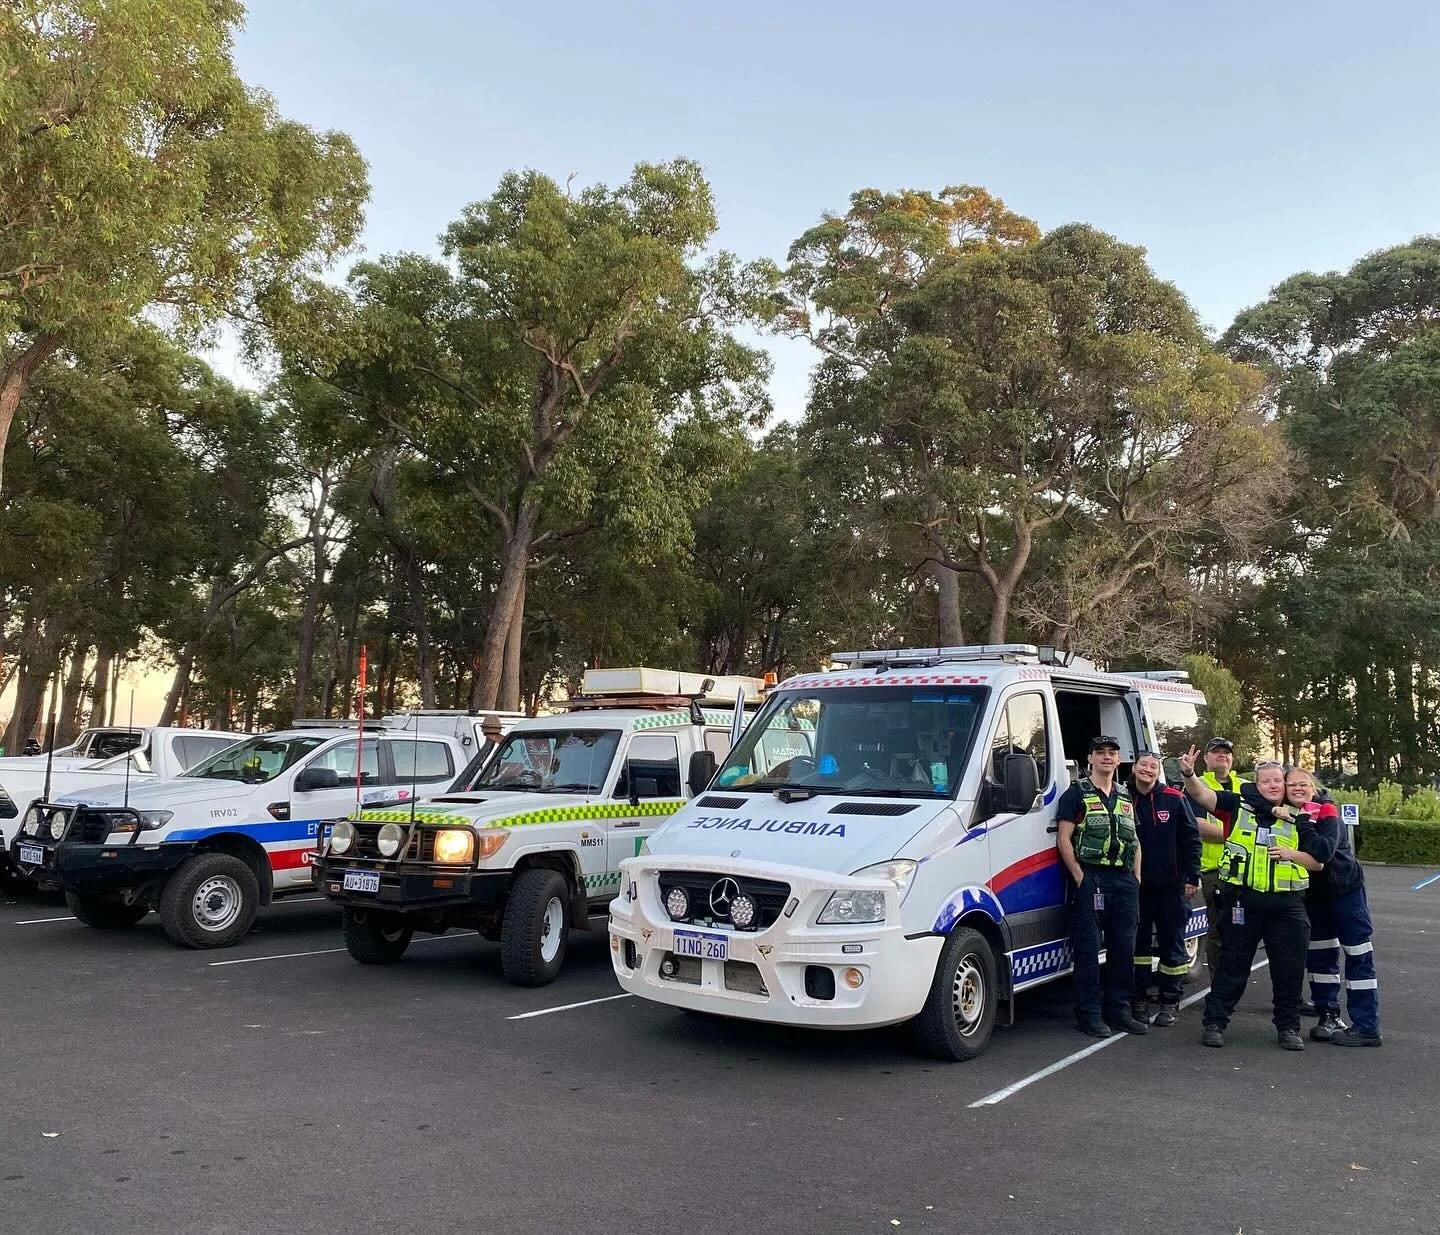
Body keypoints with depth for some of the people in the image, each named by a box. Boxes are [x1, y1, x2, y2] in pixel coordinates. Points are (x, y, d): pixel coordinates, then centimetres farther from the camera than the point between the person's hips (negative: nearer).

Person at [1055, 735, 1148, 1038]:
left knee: (1124, 949, 9)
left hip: (1124, 881, 6)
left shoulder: (1126, 798, 19)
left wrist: (1136, 877, 10)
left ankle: (1119, 1011, 18)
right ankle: (1089, 1015, 1)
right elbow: (1064, 839, -5)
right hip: (1091, 879, -6)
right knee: (1088, 950, -4)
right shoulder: (1077, 794, 1)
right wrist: (1079, 877, -12)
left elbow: (1135, 841, 23)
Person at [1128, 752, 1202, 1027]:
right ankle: (1139, 1001, 16)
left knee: (1172, 943, 5)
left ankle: (1170, 1003, 14)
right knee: (1138, 942, 7)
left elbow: (1191, 839, -1)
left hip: (1171, 886, -1)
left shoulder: (1175, 799, -3)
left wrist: (1192, 877, -5)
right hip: (1136, 886, 1)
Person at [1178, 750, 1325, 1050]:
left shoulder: (1298, 820, 9)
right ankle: (1214, 1022, 14)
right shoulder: (1239, 806, 2)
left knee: (1289, 968, 8)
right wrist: (1189, 774, -31)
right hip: (1242, 901, -2)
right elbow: (1201, 794, -11)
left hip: (1286, 904, 2)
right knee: (1232, 965, 5)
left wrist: (1291, 853, -7)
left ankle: (1288, 1026, 24)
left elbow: (1317, 862, 12)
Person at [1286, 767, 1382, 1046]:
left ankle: (1367, 1028, -1)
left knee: (1358, 955, -4)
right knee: (1320, 954, 11)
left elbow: (1325, 849, -31)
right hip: (1313, 892, 6)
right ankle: (1328, 1017, 21)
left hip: (1344, 888, -6)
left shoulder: (1326, 811, -16)